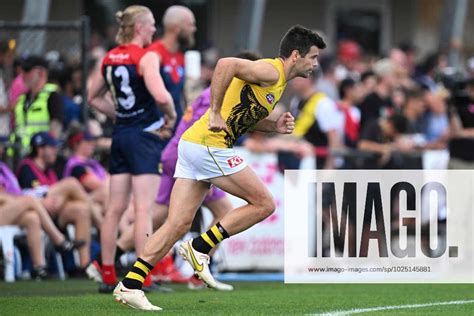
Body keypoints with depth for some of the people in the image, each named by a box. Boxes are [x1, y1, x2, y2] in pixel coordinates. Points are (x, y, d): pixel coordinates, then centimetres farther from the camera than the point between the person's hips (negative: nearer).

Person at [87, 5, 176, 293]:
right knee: (144, 209, -7)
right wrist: (171, 117, -8)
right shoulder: (147, 57, -12)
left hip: (121, 135, 7)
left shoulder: (110, 58, 10)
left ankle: (108, 277, 13)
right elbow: (161, 96, -26)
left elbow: (94, 97, 20)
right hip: (146, 135, -7)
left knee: (115, 208, 9)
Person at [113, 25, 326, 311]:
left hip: (192, 144, 10)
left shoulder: (277, 81, 21)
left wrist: (274, 126, 10)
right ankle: (200, 248, -2)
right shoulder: (271, 71, -10)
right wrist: (216, 113, -22)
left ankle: (130, 285, 0)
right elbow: (226, 64, -26)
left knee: (178, 224, 4)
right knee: (264, 203, -3)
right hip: (210, 145, -10)